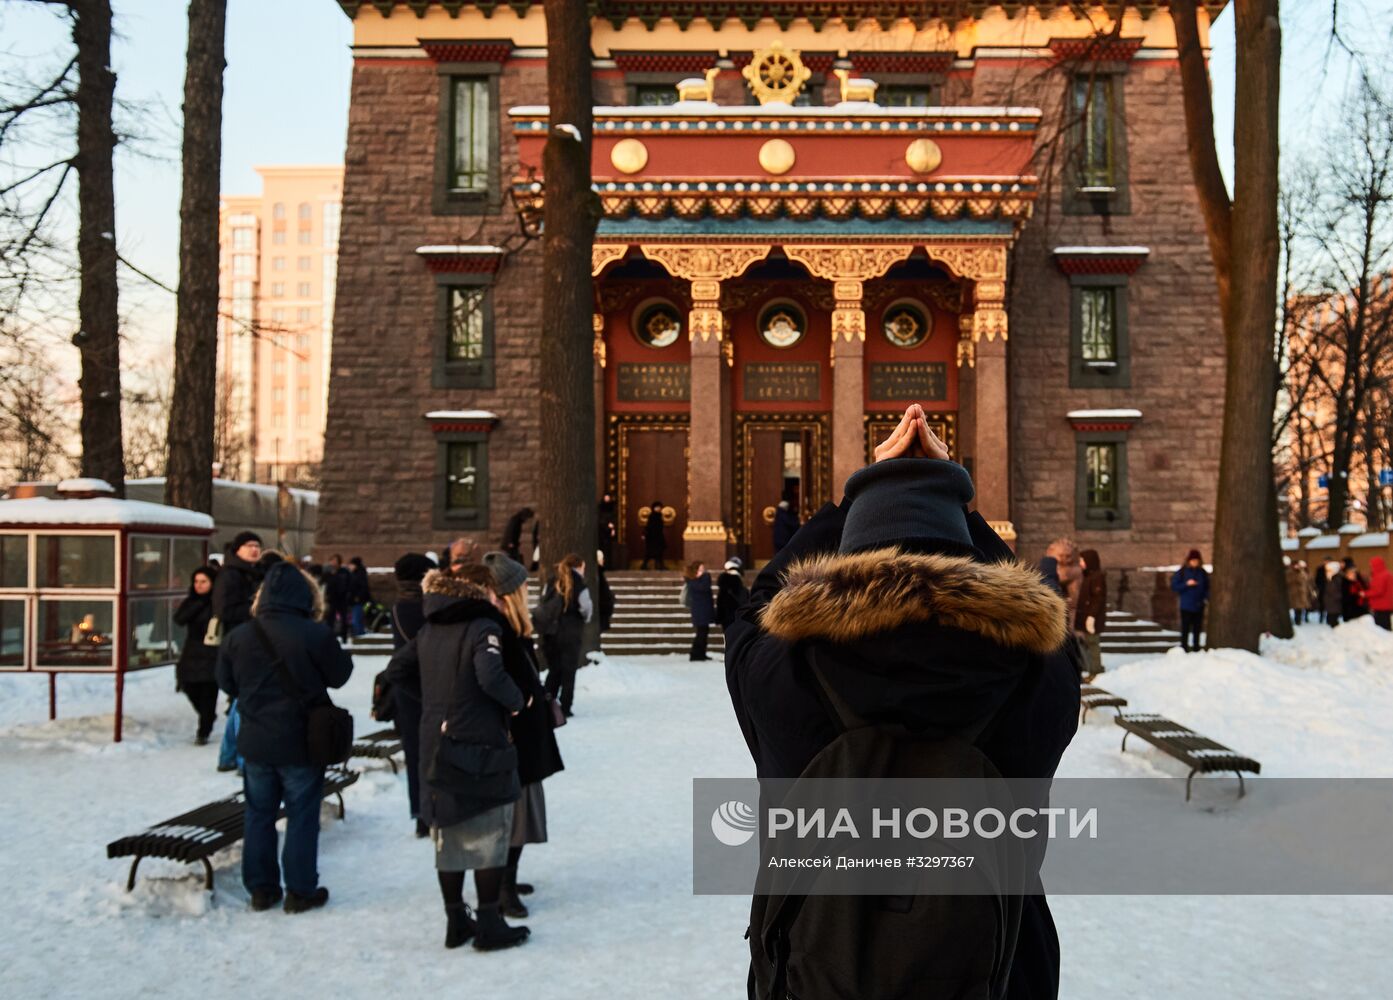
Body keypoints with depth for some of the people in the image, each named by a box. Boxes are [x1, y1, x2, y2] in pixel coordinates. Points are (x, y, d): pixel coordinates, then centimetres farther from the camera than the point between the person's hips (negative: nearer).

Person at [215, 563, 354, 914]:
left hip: (255, 743, 4)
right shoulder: (315, 635, -18)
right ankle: (300, 891, 14)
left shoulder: (238, 636, -4)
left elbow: (227, 682, 10)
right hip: (301, 743, -4)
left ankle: (261, 888, 23)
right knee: (302, 817, 7)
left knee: (259, 815, 16)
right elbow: (339, 675, -5)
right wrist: (341, 652, 11)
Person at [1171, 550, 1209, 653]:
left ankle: (1196, 648, 19)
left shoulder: (1202, 572, 6)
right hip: (1186, 605, -3)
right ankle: (1184, 648, 3)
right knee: (1185, 628, -3)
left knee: (1197, 628, 10)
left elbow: (1207, 587, 13)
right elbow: (1174, 586, -4)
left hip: (1199, 605, 4)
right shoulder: (1182, 572, -4)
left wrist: (1208, 596, -5)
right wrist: (1186, 584, -16)